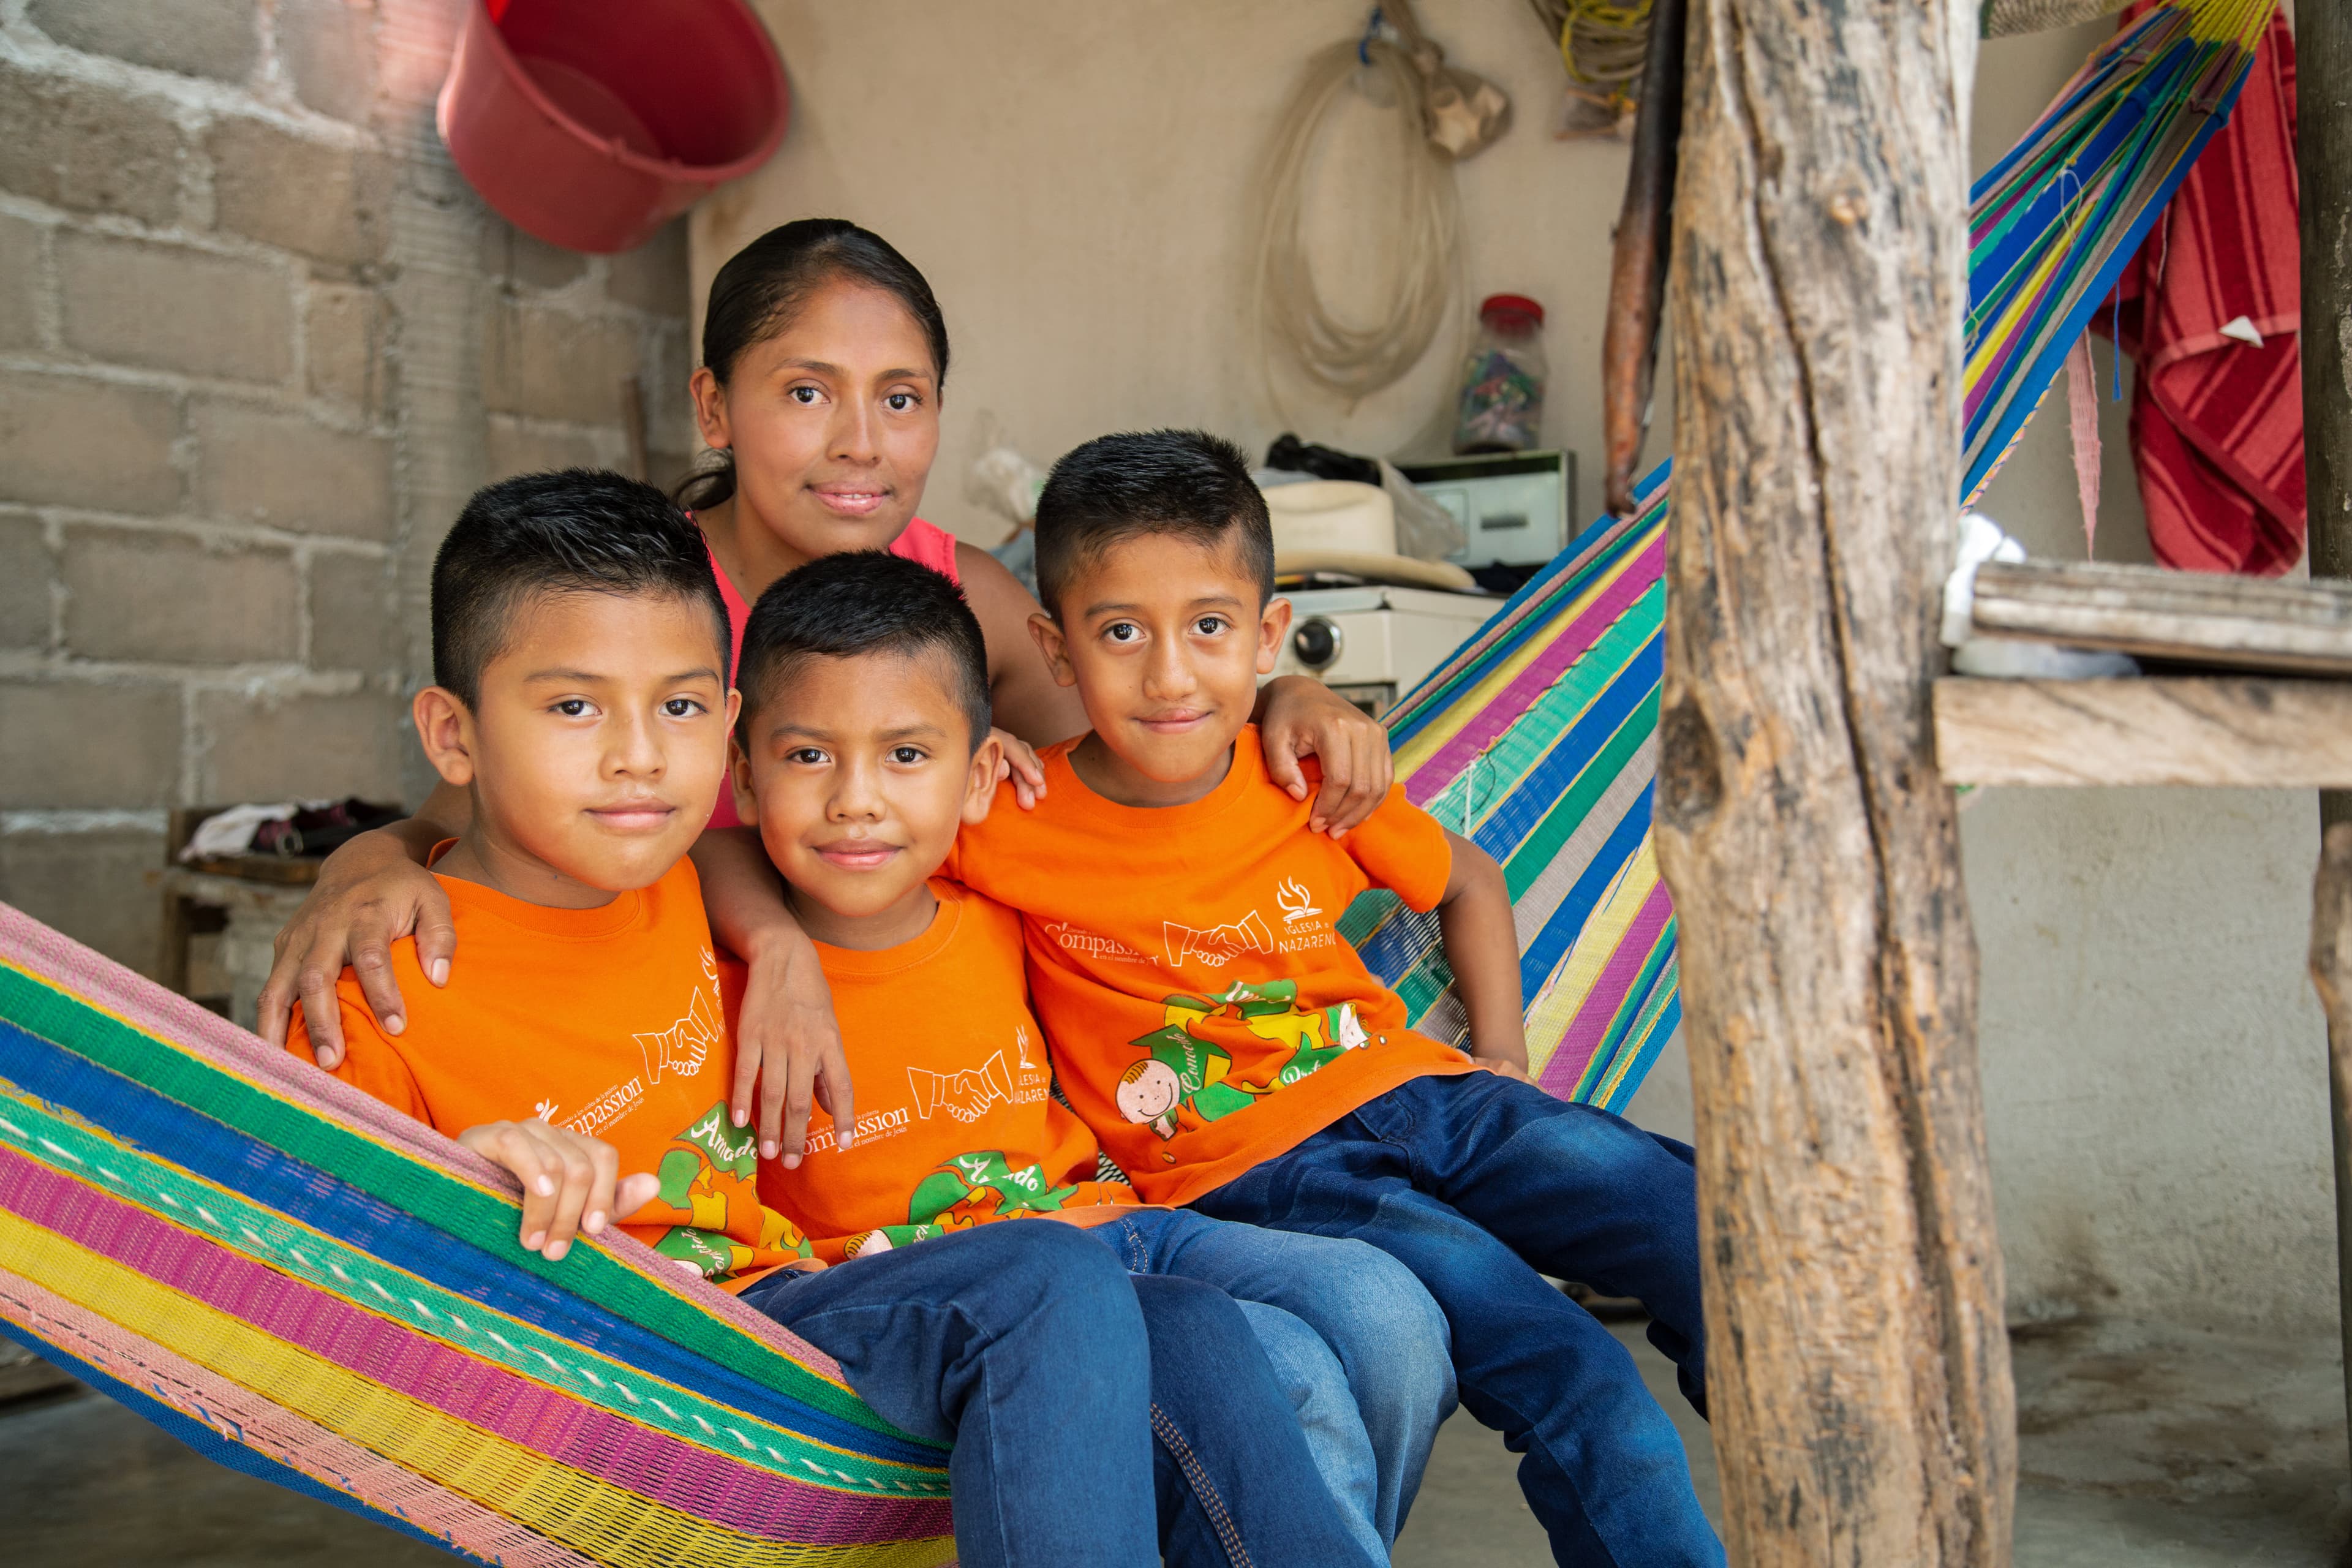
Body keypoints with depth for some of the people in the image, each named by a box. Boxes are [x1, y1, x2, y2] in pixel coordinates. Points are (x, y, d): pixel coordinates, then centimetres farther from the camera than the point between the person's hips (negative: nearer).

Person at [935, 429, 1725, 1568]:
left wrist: (1502, 1061, 13)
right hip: (1245, 1171, -4)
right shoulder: (1009, 828, -9)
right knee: (1553, 1362, -26)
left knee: (1695, 1219, -12)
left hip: (1412, 1092, 5)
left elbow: (1468, 881, 20)